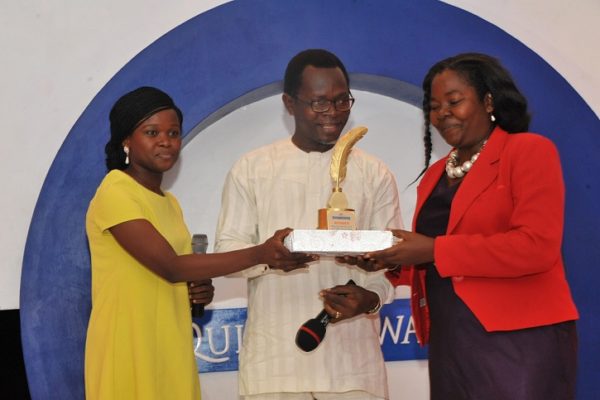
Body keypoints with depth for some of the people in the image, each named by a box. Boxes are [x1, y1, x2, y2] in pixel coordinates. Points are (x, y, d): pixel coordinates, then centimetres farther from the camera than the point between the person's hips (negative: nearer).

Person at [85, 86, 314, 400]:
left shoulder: (170, 203, 14)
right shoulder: (115, 194, -13)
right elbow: (170, 267, -21)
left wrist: (198, 291, 0)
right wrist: (261, 254, -24)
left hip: (172, 350, 8)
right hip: (129, 349, -7)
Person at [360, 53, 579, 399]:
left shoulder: (530, 151, -4)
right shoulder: (434, 174, 17)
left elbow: (536, 246, -17)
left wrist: (434, 250, -17)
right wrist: (392, 261, -1)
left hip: (519, 341, -6)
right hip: (450, 345, 6)